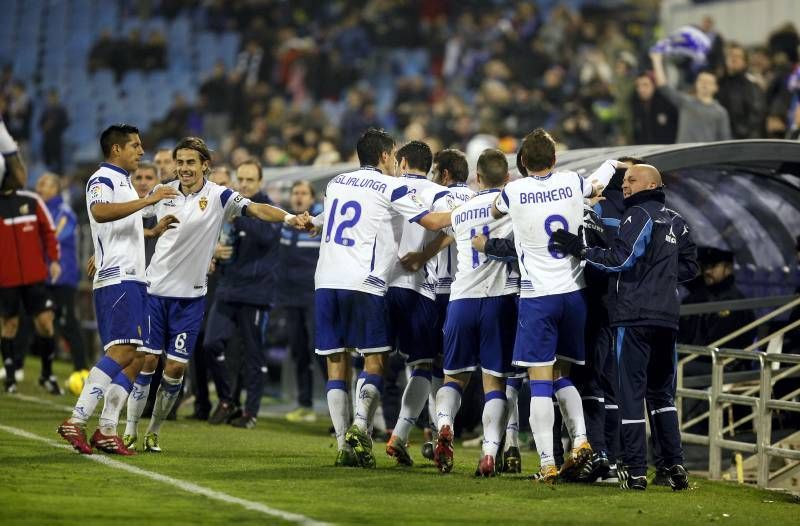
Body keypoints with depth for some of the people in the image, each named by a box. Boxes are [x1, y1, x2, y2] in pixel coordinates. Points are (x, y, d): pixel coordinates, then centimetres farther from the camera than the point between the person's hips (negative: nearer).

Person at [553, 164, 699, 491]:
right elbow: (689, 267, 20)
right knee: (662, 393, 15)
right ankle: (675, 466, 8)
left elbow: (620, 259, -16)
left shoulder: (639, 216, -7)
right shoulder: (676, 222, 16)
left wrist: (579, 250, -10)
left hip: (635, 315, -7)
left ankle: (635, 471, -5)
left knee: (632, 393, -3)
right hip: (667, 316, 7)